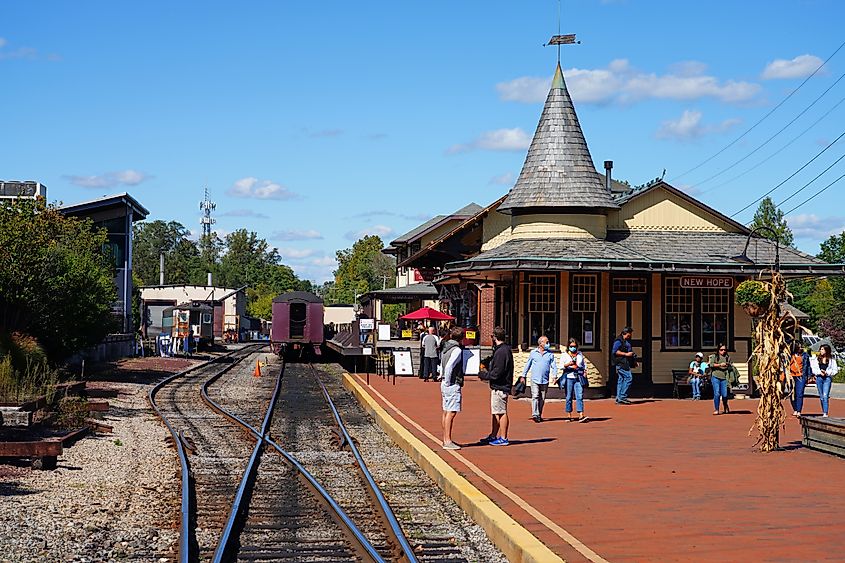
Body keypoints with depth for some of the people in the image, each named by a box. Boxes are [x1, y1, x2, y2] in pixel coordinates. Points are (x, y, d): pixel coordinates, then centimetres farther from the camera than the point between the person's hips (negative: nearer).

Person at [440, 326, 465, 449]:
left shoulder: (446, 348, 12)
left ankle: (446, 439, 19)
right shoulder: (457, 350, -15)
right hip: (453, 385, -9)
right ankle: (448, 441, -10)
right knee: (451, 413, -8)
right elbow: (449, 366, -25)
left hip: (446, 385, 9)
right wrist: (447, 382, -15)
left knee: (446, 412, 13)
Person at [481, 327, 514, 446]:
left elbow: (497, 372, -21)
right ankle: (493, 436, 26)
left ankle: (503, 438, 2)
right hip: (497, 387, 10)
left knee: (501, 412, -3)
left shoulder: (501, 351, -19)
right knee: (494, 412, 17)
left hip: (500, 387, -10)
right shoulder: (504, 349, 14)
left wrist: (486, 374, -8)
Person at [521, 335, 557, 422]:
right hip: (535, 379, -1)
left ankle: (539, 415, 16)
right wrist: (523, 376, 12)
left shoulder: (550, 354, 6)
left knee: (542, 399, 6)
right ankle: (535, 414, -18)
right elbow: (528, 365, 13)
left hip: (545, 380, 2)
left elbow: (554, 366, 3)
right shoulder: (533, 353, 6)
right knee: (535, 396, -13)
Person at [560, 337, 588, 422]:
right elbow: (561, 365, -1)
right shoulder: (565, 354, 7)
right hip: (569, 378, -1)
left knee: (580, 396, -9)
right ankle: (569, 415, 12)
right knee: (569, 397, 3)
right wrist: (568, 364, -18)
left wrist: (585, 371, 7)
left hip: (578, 378, 1)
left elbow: (584, 363, 23)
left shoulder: (580, 354, 16)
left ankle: (581, 415, -16)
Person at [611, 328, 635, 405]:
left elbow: (630, 352, 30)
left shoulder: (627, 341, 22)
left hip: (626, 363, 10)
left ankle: (619, 399, 11)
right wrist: (626, 354, -18)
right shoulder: (619, 341, -9)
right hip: (621, 363, -10)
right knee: (628, 377, -15)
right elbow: (615, 351, -18)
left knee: (621, 380, 9)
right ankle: (622, 397, -14)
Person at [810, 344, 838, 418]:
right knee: (821, 396, 9)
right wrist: (819, 372, -10)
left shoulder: (832, 360, 1)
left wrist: (827, 372, -12)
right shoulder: (817, 359, 8)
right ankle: (823, 411, 18)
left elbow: (835, 370, 0)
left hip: (827, 378, -4)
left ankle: (825, 413, -16)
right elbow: (813, 369, 6)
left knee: (825, 396, -13)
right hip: (819, 378, 4)